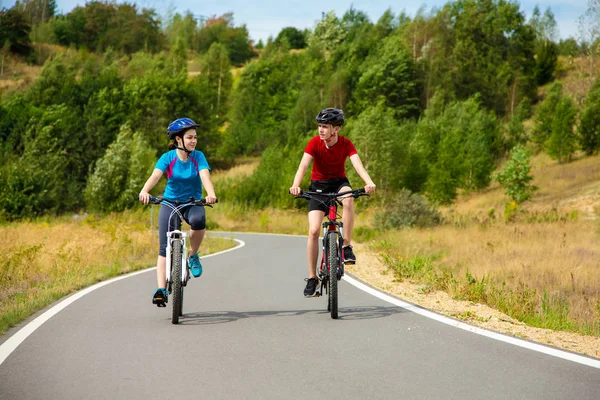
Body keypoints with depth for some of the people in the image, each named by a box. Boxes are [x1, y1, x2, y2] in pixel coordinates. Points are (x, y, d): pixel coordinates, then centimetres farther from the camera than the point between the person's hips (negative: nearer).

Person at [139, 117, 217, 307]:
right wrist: (144, 191, -47)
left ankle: (193, 255, -10)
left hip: (193, 202, 0)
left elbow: (205, 176, -24)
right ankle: (161, 289, -7)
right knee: (164, 248, -9)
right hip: (170, 202, 0)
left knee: (198, 220, -35)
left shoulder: (198, 156, -8)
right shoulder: (168, 157, -11)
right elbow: (155, 175, -26)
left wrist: (211, 194, -45)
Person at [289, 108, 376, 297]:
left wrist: (369, 182, -49)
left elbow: (357, 164, -29)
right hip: (318, 185, 0)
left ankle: (347, 246, -23)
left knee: (348, 199, -37)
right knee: (313, 230, -13)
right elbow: (303, 165, -28)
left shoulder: (346, 144, -15)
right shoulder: (315, 143, -17)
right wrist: (295, 185, -47)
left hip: (339, 182, 0)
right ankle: (312, 277, -1)